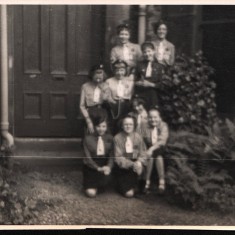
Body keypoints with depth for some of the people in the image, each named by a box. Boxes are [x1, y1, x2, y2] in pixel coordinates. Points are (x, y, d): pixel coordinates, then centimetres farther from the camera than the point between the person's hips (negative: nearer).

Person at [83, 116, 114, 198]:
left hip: (105, 166, 3)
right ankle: (89, 185, 20)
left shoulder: (109, 138, 2)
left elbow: (111, 156, -2)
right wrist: (98, 168, -25)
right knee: (91, 193, -17)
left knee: (105, 178, -29)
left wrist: (109, 167, -23)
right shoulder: (88, 139, -6)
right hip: (91, 168, -3)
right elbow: (88, 157, -11)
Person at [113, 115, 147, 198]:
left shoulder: (138, 137, 0)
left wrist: (139, 162, -21)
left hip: (135, 163, 5)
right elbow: (118, 158, -12)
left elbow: (142, 155, 2)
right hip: (122, 167, -5)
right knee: (129, 193, -17)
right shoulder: (117, 138, -10)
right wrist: (132, 164, -26)